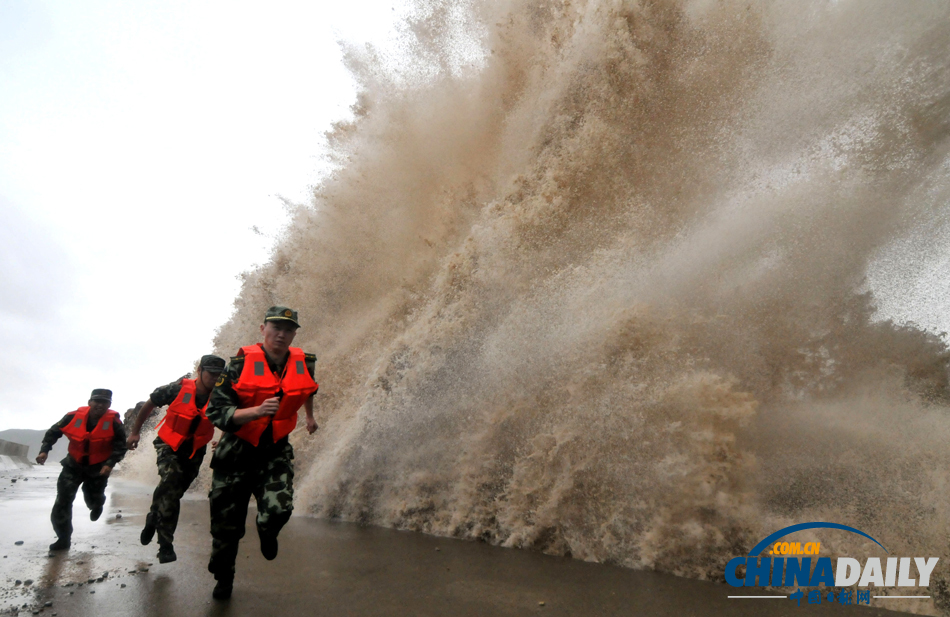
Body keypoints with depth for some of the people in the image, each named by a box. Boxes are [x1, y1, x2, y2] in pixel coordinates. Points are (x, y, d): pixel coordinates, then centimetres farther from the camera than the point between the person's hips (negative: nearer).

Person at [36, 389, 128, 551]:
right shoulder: (74, 416, -16)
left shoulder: (113, 422, -20)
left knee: (93, 500, 12)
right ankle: (63, 538, 7)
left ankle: (97, 505, 52)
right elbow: (54, 432, 1)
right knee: (63, 500, -7)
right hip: (74, 464, 1)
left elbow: (120, 446, -14)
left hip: (99, 468, -1)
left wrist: (110, 464, -26)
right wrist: (45, 450, -11)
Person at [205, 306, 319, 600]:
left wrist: (310, 416, 33)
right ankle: (223, 577, 39)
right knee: (227, 524, 9)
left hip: (275, 452, 1)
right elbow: (216, 412, -19)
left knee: (279, 510, -22)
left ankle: (267, 533, 17)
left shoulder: (304, 364, -5)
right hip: (236, 452, -1)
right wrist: (257, 411, -33)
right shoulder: (241, 364, -16)